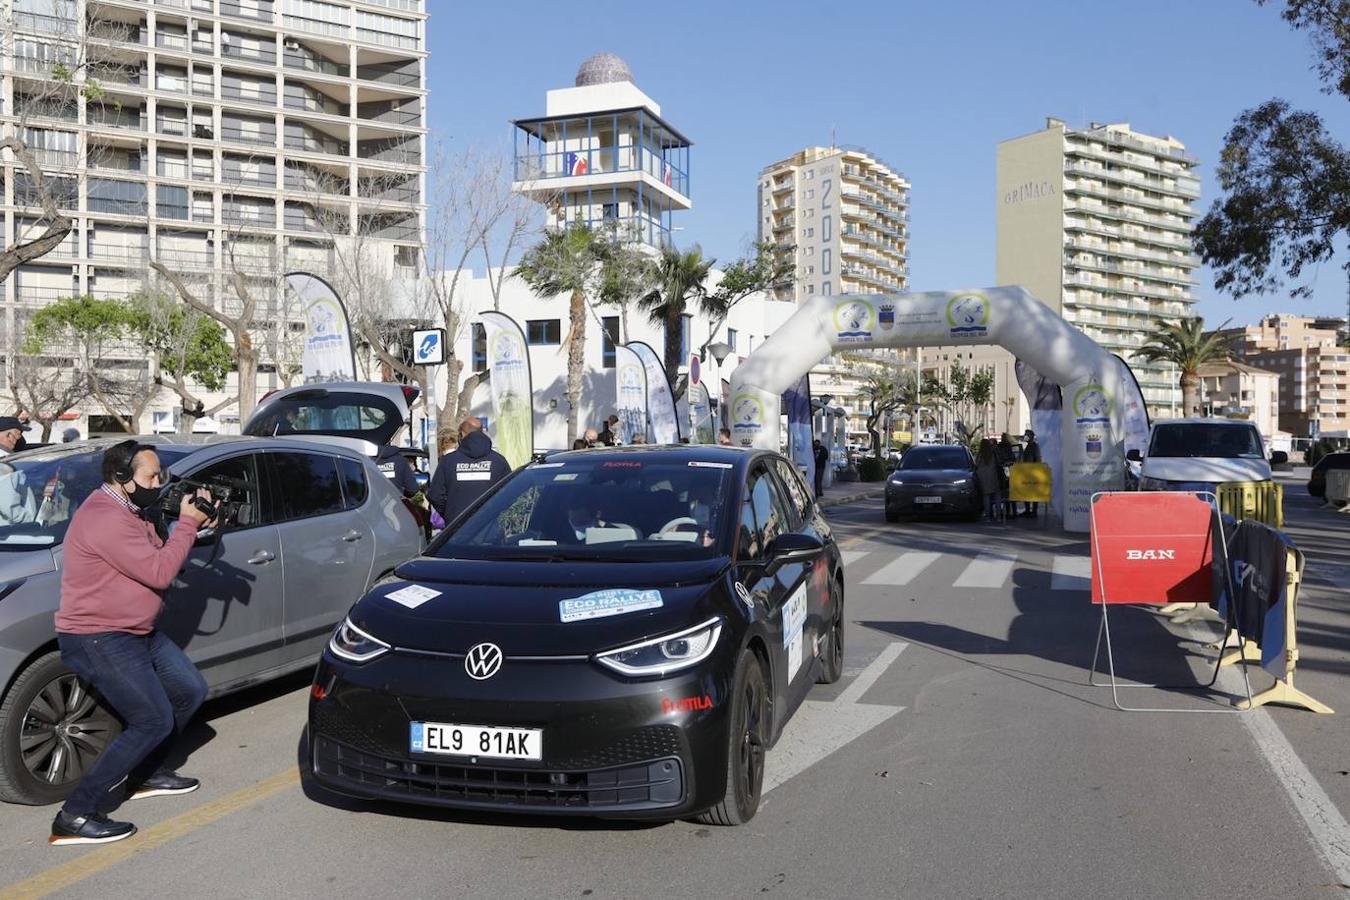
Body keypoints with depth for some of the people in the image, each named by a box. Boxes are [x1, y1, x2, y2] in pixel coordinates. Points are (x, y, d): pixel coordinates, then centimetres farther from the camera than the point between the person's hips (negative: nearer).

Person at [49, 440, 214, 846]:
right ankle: (76, 816, -5)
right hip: (98, 641, -11)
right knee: (154, 722, -11)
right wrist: (187, 523, -16)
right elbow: (159, 572, -25)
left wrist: (193, 525, -3)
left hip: (136, 631, 11)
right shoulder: (106, 520, -24)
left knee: (191, 691, 15)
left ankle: (145, 774, 30)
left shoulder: (126, 511, 10)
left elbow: (158, 557, 12)